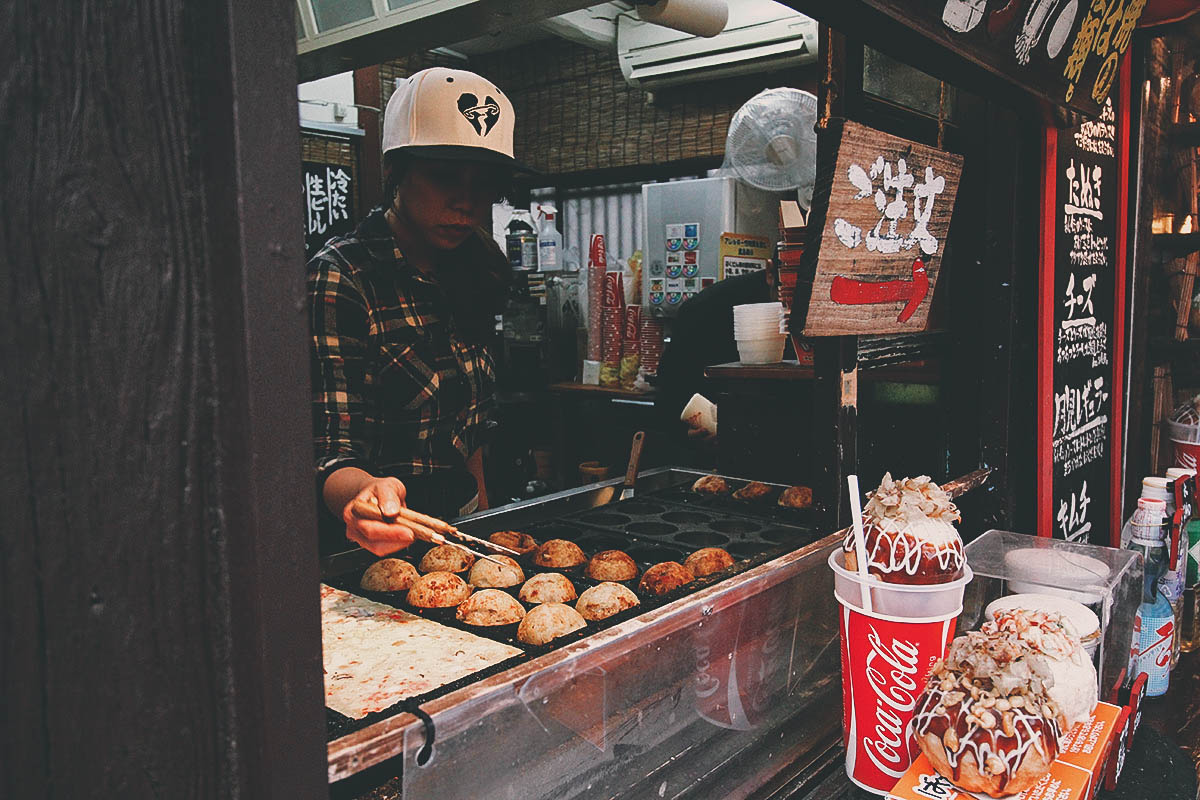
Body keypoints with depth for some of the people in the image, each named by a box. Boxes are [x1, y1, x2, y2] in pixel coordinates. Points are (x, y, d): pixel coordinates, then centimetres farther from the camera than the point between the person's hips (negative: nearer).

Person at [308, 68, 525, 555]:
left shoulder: (467, 276, 8)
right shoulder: (338, 280, -13)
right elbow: (331, 453, -17)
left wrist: (484, 512, 9)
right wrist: (367, 493, -37)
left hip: (457, 532, 5)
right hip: (369, 552, -5)